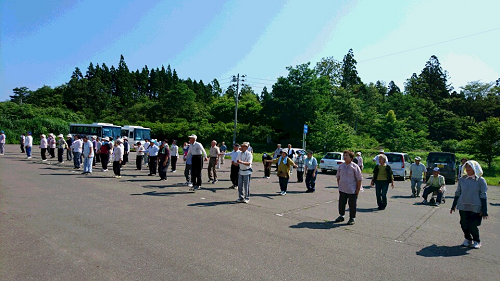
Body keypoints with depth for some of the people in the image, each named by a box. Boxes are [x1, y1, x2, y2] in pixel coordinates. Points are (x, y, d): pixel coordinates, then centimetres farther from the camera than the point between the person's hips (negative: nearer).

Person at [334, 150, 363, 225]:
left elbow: (359, 179, -6)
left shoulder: (355, 167, -8)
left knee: (352, 205, 4)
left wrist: (358, 189, -9)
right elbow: (338, 177, 15)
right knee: (341, 203, 11)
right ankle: (341, 216, 28)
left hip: (352, 190, -4)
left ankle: (352, 218, 19)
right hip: (342, 190, 4)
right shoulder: (341, 166, 6)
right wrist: (339, 186, 10)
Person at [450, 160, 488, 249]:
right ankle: (468, 239, 28)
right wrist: (453, 206, 14)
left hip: (475, 208, -3)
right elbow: (457, 193, 12)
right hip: (462, 207, 3)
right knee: (464, 225, 7)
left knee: (472, 226, -2)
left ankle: (476, 241, 22)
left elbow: (483, 196, -3)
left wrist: (484, 211, -6)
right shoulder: (462, 179, 5)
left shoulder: (481, 180, -4)